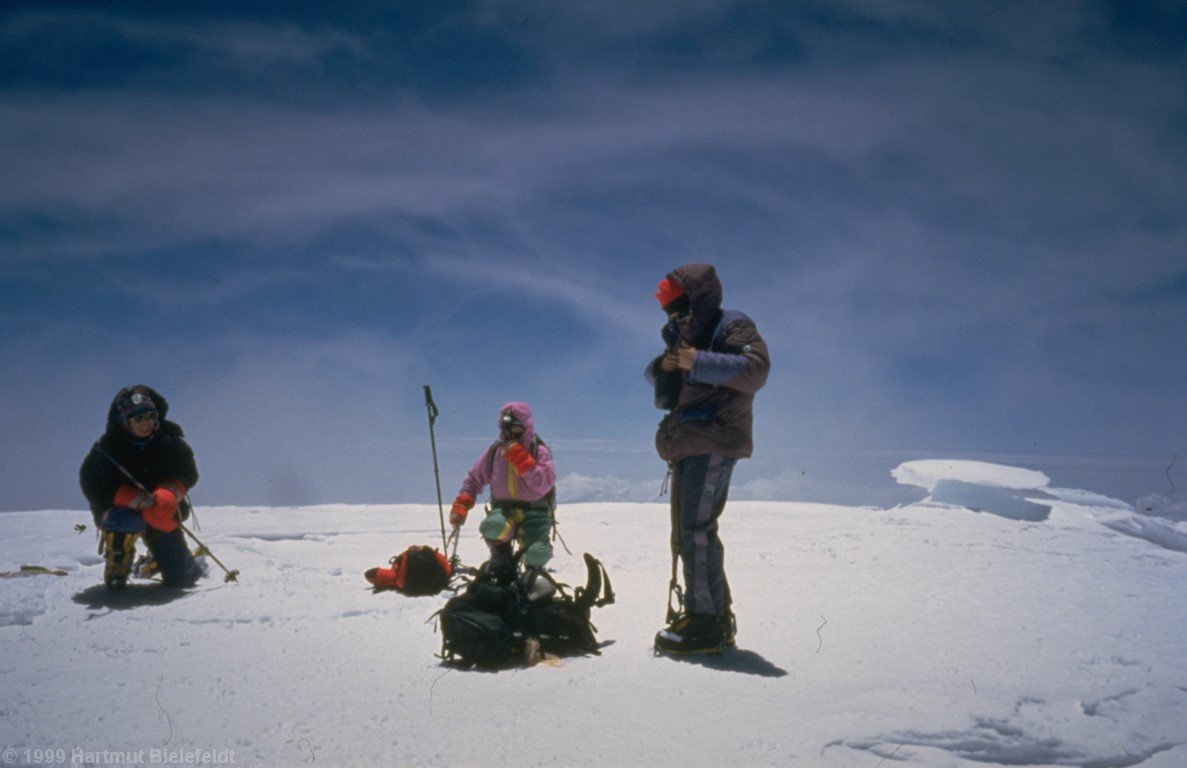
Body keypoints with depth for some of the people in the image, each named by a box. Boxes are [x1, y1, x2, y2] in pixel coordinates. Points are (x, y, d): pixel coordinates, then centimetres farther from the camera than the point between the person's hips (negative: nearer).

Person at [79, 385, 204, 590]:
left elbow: (187, 473, -7)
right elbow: (93, 486, -22)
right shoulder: (108, 447, -19)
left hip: (158, 512, 2)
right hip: (118, 508, -2)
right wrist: (140, 501, -34)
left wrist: (168, 494, -29)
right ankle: (116, 573, -10)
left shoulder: (170, 437, -11)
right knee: (125, 522, -39)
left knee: (180, 577, -2)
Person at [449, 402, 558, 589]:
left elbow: (542, 485, -18)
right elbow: (474, 479, 15)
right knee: (492, 527, -36)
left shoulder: (539, 451, -3)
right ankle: (503, 564, -1)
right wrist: (461, 505, 2)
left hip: (535, 511, -2)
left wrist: (520, 458, -21)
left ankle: (533, 567, 15)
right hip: (504, 509, 2)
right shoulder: (494, 451, 5)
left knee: (537, 554, -29)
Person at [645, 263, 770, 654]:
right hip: (689, 445, 10)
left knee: (696, 529, -17)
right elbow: (657, 377, 25)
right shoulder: (686, 335, 24)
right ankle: (716, 616, 16)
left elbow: (755, 369, -19)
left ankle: (707, 622, -17)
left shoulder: (732, 325, -3)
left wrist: (699, 362, -23)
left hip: (714, 441, -10)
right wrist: (662, 366, 1)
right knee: (685, 532, 10)